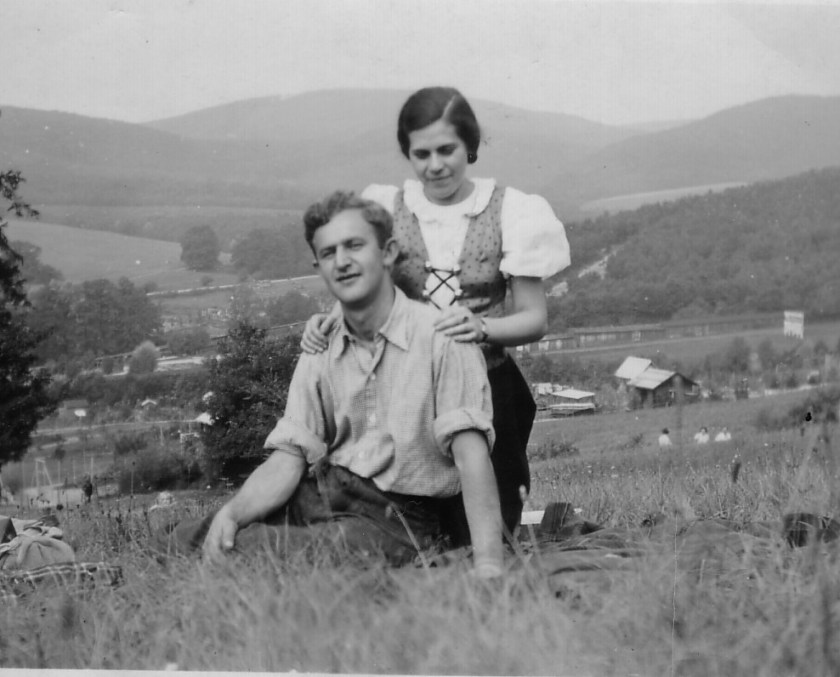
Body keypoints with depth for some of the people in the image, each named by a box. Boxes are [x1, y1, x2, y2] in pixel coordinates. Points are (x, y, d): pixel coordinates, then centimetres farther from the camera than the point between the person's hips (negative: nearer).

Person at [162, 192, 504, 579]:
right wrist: (231, 512, -18)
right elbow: (287, 459, 3)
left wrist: (487, 568, -31)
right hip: (324, 491, 6)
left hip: (399, 519, -6)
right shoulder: (319, 354, 8)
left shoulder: (440, 338, -11)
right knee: (184, 541, -9)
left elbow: (470, 450, -21)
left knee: (250, 548, -26)